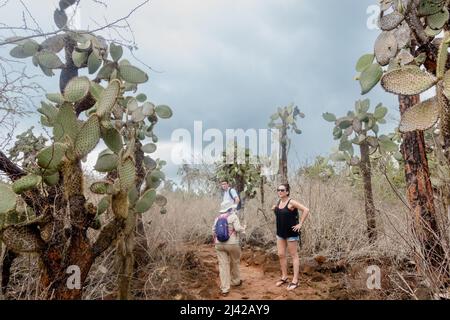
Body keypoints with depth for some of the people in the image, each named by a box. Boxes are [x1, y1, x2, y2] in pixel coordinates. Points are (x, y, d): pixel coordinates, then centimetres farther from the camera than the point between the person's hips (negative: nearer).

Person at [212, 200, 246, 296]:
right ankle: (236, 281, 37)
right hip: (232, 244, -4)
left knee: (223, 265, 3)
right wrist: (243, 228, 4)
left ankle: (224, 289, 4)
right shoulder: (233, 216, -6)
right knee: (234, 262, 19)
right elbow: (238, 228, -16)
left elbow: (214, 231, 8)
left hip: (219, 244, 4)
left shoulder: (217, 218, 9)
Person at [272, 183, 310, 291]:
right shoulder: (279, 202, 4)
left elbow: (306, 210, -25)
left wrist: (300, 224, -22)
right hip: (280, 232, 7)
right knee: (281, 255, 10)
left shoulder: (291, 202, -17)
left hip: (291, 233, -7)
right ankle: (284, 277, 25)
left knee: (294, 255, 3)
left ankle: (295, 281, 10)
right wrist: (275, 208, 7)